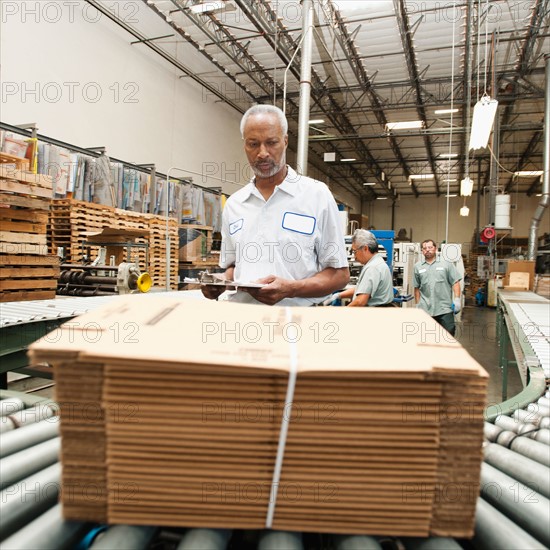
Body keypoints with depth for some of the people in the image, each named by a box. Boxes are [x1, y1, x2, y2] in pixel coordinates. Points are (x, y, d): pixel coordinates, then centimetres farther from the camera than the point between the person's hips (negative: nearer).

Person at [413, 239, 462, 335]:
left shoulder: (446, 264, 4)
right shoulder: (417, 266, 10)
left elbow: (455, 282, 3)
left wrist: (456, 299, -7)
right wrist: (418, 305, 10)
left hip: (445, 309, -1)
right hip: (425, 309, 2)